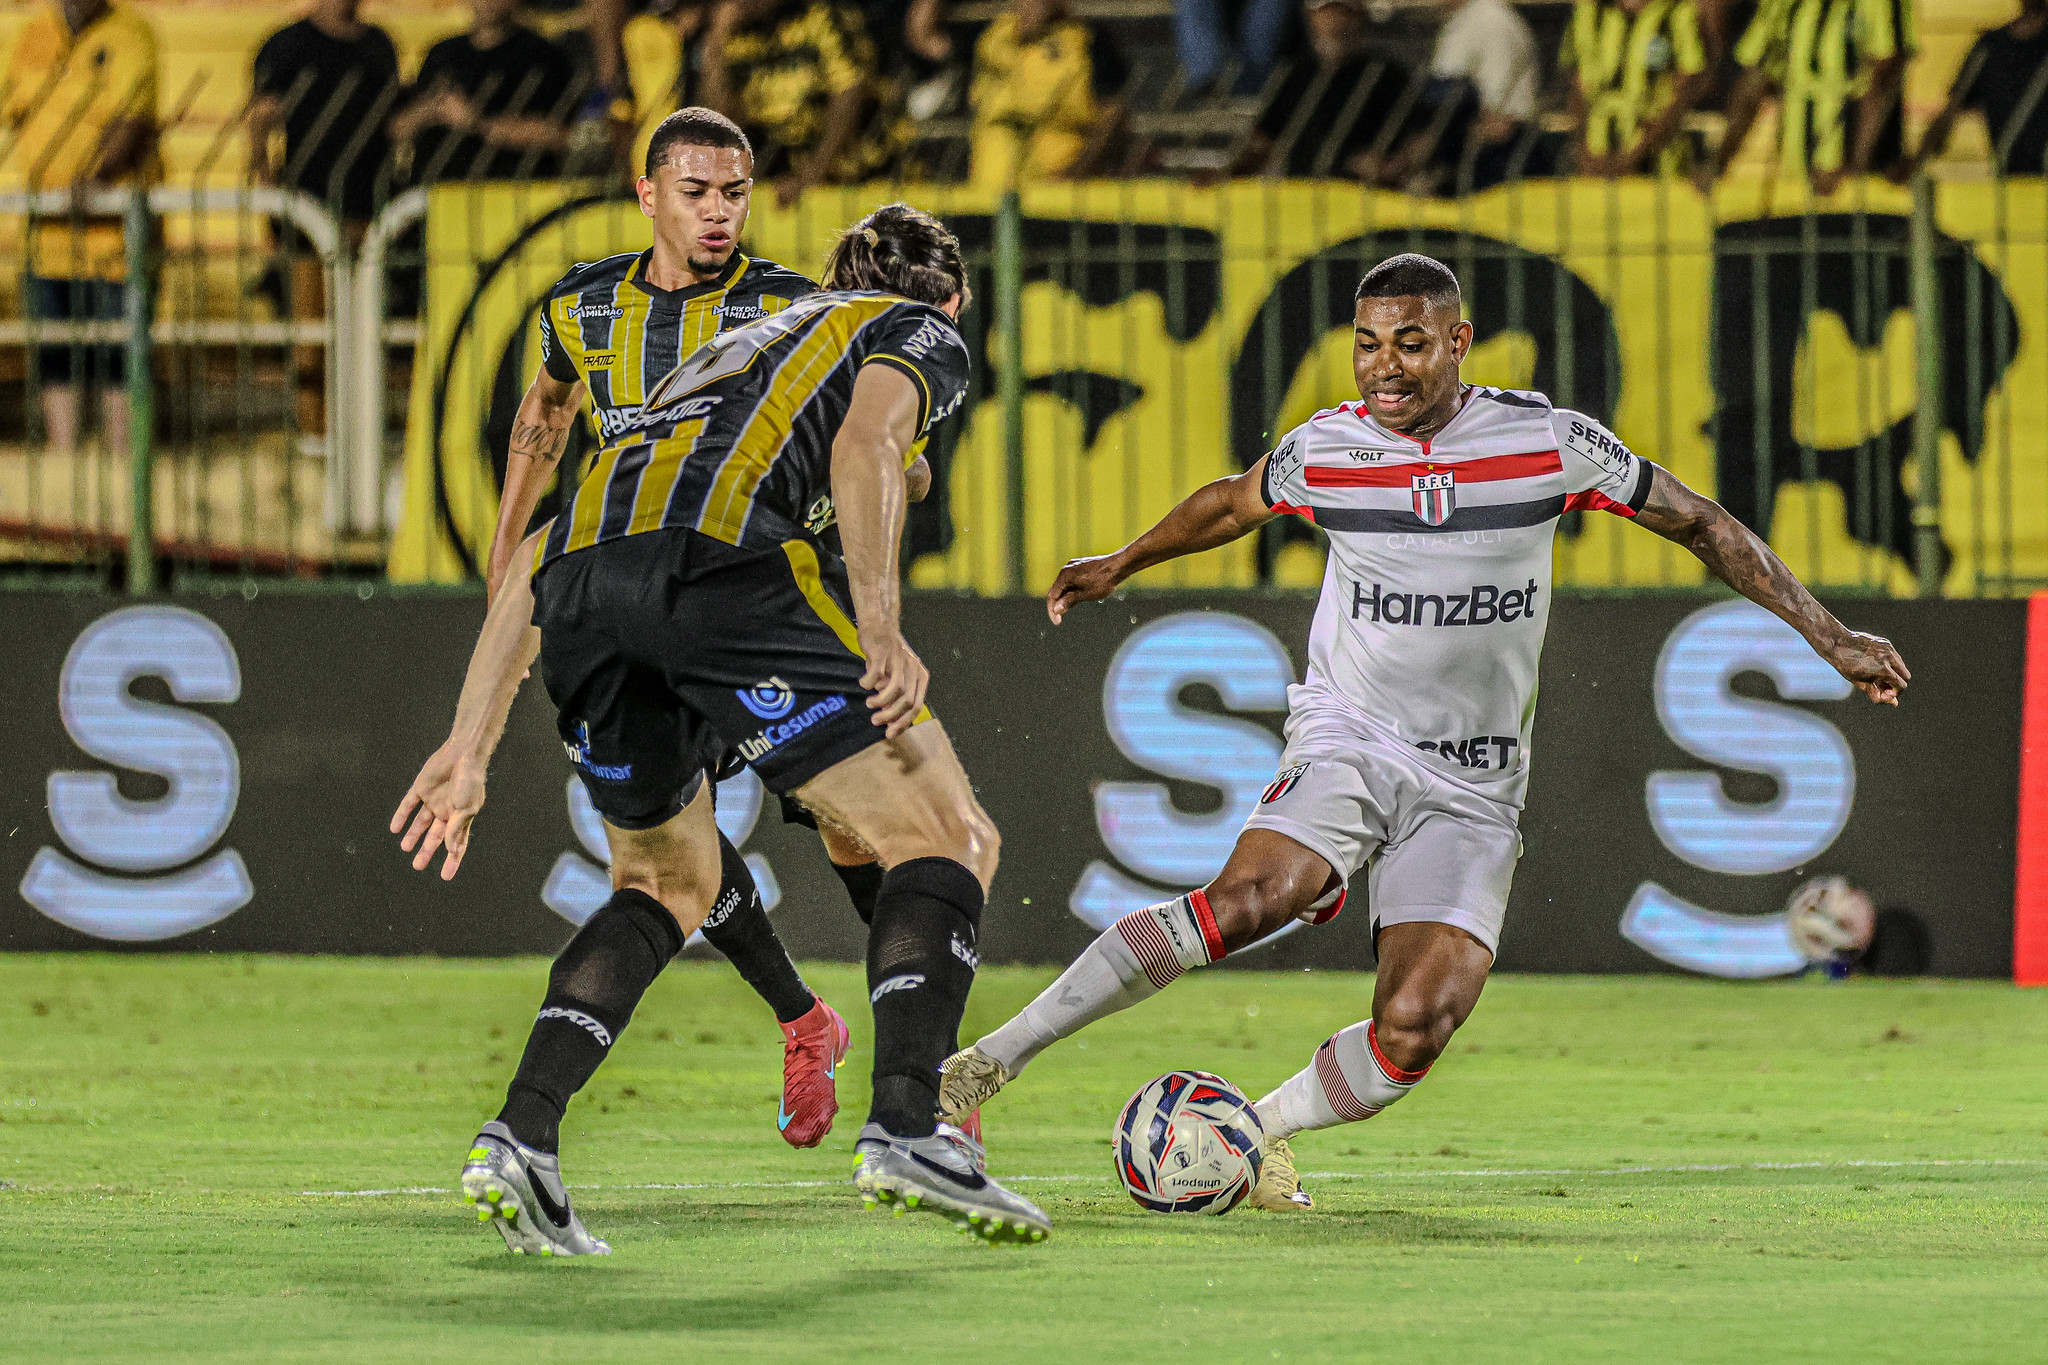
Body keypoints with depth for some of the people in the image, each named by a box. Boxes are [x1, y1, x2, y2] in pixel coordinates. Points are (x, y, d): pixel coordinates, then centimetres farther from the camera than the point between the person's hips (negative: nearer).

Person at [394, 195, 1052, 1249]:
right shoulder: (921, 336, 25)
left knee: (669, 883, 26)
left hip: (583, 571, 6)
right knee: (942, 838, 4)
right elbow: (866, 440, -2)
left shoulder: (725, 352, 41)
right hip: (723, 558, -6)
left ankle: (518, 1139, 10)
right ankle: (905, 1127, -14)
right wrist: (879, 626, -14)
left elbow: (539, 558, 33)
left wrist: (471, 745, 31)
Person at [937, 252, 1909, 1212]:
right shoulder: (1324, 450, 0)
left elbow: (1700, 525, 7)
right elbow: (1233, 505, 23)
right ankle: (991, 1061, -31)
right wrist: (1121, 565, 39)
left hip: (1473, 790, 1)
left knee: (1414, 1031, -19)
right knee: (1252, 897, -32)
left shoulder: (1547, 441, -4)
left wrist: (1828, 636, 5)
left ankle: (1260, 1133, 9)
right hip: (1349, 738, -1)